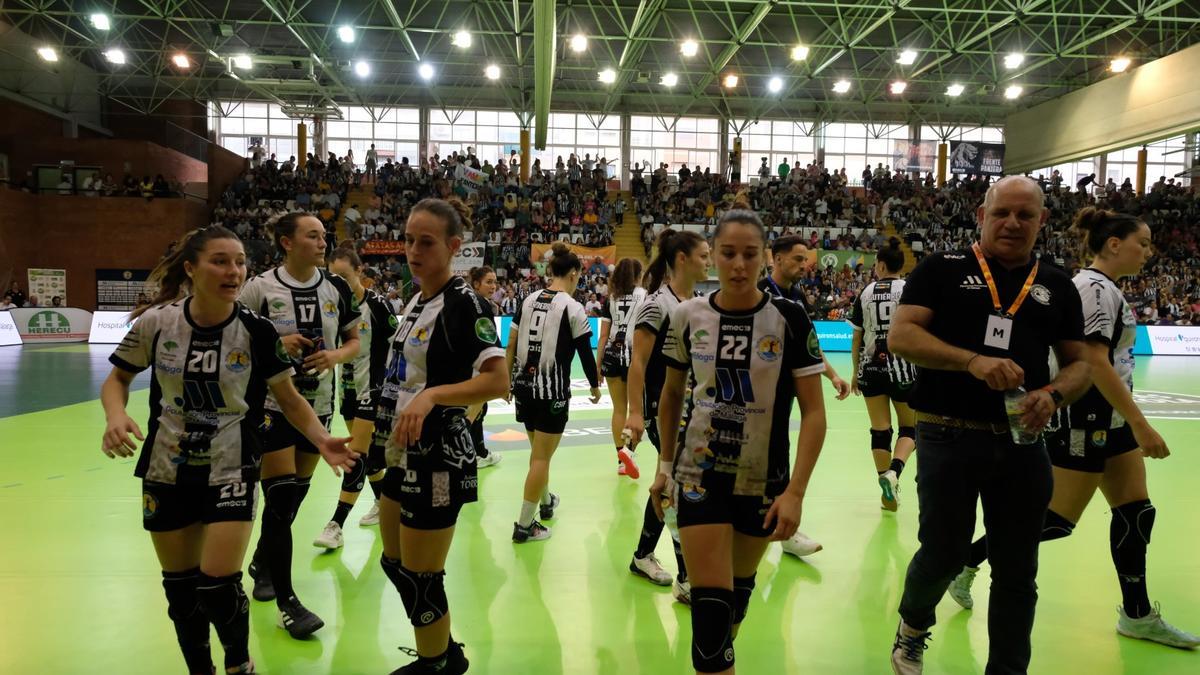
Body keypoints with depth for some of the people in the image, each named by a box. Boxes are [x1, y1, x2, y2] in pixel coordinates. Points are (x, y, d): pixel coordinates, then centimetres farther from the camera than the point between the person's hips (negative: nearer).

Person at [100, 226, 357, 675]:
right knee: (180, 586, 13)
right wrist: (115, 415, -15)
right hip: (167, 471, 2)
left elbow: (290, 401, -4)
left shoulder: (256, 331, -13)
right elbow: (117, 378, 6)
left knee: (218, 586, -7)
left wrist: (321, 440, -21)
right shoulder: (156, 322, -10)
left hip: (231, 471, -2)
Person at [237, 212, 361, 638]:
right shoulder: (260, 288, -9)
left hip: (319, 404, 5)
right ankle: (286, 601, 4)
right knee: (280, 496, -6)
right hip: (273, 404, -4)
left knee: (297, 493, 16)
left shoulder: (337, 288, 0)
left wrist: (336, 356, -13)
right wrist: (274, 344, -19)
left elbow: (354, 341, 7)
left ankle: (263, 561, 41)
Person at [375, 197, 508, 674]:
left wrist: (432, 395, -35)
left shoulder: (462, 302, -16)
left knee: (420, 581, 2)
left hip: (438, 459, -10)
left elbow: (498, 382, -25)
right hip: (404, 455, 10)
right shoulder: (417, 300, 10)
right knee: (394, 565, 21)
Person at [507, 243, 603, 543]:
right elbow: (586, 352, -6)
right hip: (552, 391, -6)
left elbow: (511, 345, 7)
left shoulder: (529, 300, 5)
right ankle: (524, 526, 6)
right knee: (542, 458, 2)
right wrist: (595, 385, 8)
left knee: (539, 451, 23)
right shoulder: (572, 307, -10)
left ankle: (545, 501, 43)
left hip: (524, 386, 6)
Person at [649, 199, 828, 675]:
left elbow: (813, 412, -11)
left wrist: (795, 492, -18)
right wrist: (666, 465, 11)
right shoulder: (688, 316, -6)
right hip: (699, 475, 0)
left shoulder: (789, 320, -12)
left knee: (741, 586, 21)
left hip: (764, 481, 0)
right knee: (709, 605, -6)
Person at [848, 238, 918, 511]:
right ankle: (893, 472, -14)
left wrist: (856, 372, 15)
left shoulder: (866, 293, 3)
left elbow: (856, 338, 6)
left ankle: (889, 493, 11)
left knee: (880, 430, 7)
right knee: (909, 428, 11)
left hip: (871, 367, 2)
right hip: (902, 367, -2)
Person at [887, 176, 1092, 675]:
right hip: (948, 437, -4)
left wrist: (1054, 394, -10)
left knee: (1017, 570, 11)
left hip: (1023, 443, 4)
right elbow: (900, 336, -11)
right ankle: (912, 627, 35)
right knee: (944, 553, 4)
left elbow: (1080, 363, 12)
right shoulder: (943, 269, 0)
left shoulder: (1057, 286, 11)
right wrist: (973, 361, -24)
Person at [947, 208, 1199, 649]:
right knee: (1057, 519, -4)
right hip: (1086, 419, -10)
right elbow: (1095, 362, -24)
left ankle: (1138, 616, 22)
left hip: (1110, 419, 10)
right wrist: (1140, 424, -24)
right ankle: (967, 561, 9)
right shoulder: (1097, 288, -17)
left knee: (1136, 511, 11)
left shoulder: (1104, 288, 14)